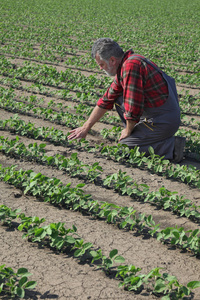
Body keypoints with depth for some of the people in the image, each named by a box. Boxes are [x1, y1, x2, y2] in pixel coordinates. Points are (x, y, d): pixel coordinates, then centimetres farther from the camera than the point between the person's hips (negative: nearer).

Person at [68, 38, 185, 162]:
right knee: (118, 99, 18)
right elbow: (106, 100, 16)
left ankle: (171, 145, -7)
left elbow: (133, 108, -25)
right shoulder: (124, 65, 9)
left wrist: (128, 131, -5)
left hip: (162, 122, -10)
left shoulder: (131, 66, -23)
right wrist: (85, 128, 18)